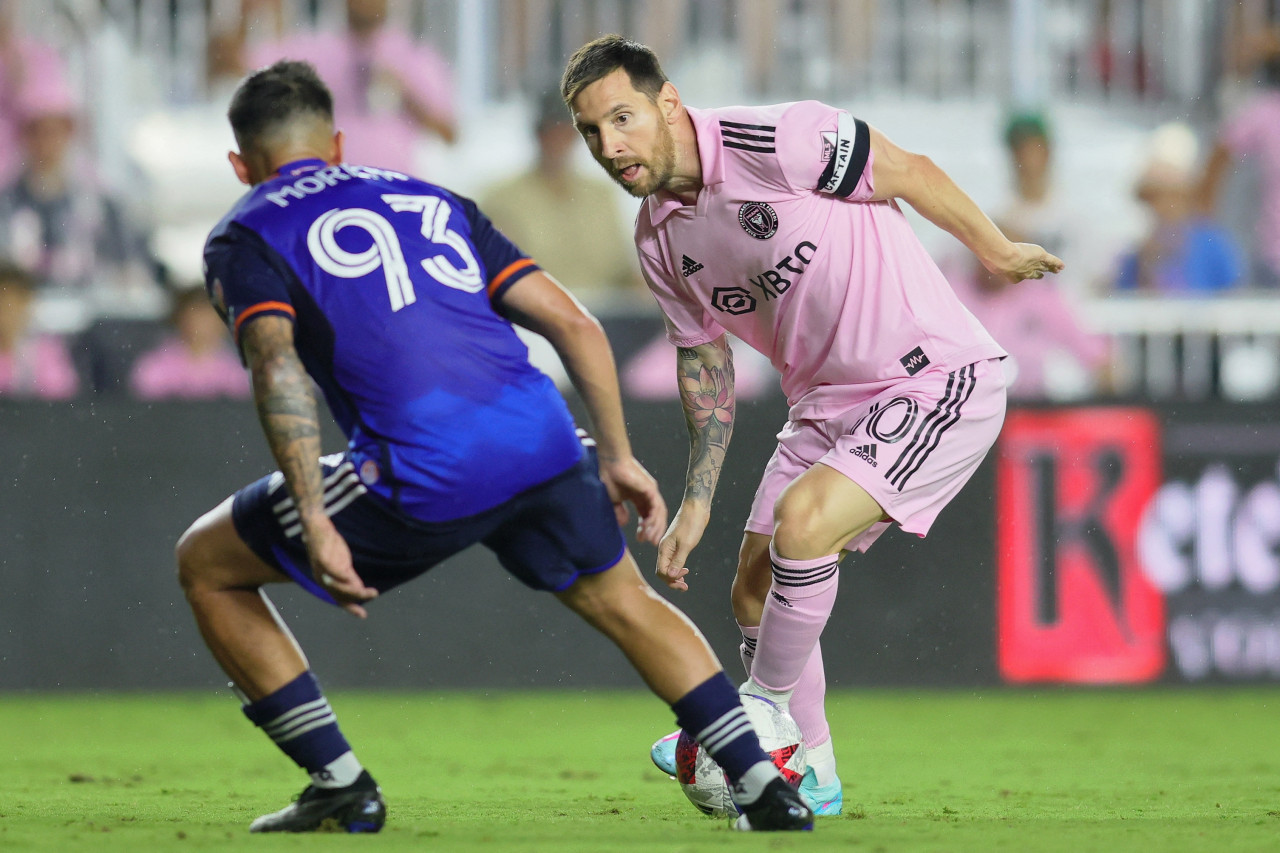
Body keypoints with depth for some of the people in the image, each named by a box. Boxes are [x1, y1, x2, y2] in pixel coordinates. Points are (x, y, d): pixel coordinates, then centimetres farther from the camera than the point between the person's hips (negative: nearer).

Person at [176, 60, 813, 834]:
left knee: (207, 565, 16)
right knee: (623, 602, 32)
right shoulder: (429, 199, 28)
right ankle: (762, 785, 23)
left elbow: (277, 368, -8)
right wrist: (617, 458, 26)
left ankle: (341, 786, 14)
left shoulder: (244, 238, 13)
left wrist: (315, 523, -14)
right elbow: (572, 323, 21)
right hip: (541, 438, 5)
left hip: (421, 479, -5)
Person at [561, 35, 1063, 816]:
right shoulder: (658, 240, 2)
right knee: (757, 592, 5)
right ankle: (810, 774, 23)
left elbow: (910, 172, -10)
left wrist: (998, 252, 3)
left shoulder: (772, 144, -22)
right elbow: (704, 361, 15)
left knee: (802, 520, -25)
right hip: (829, 403, 8)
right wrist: (698, 501, 12)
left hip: (938, 379, -8)